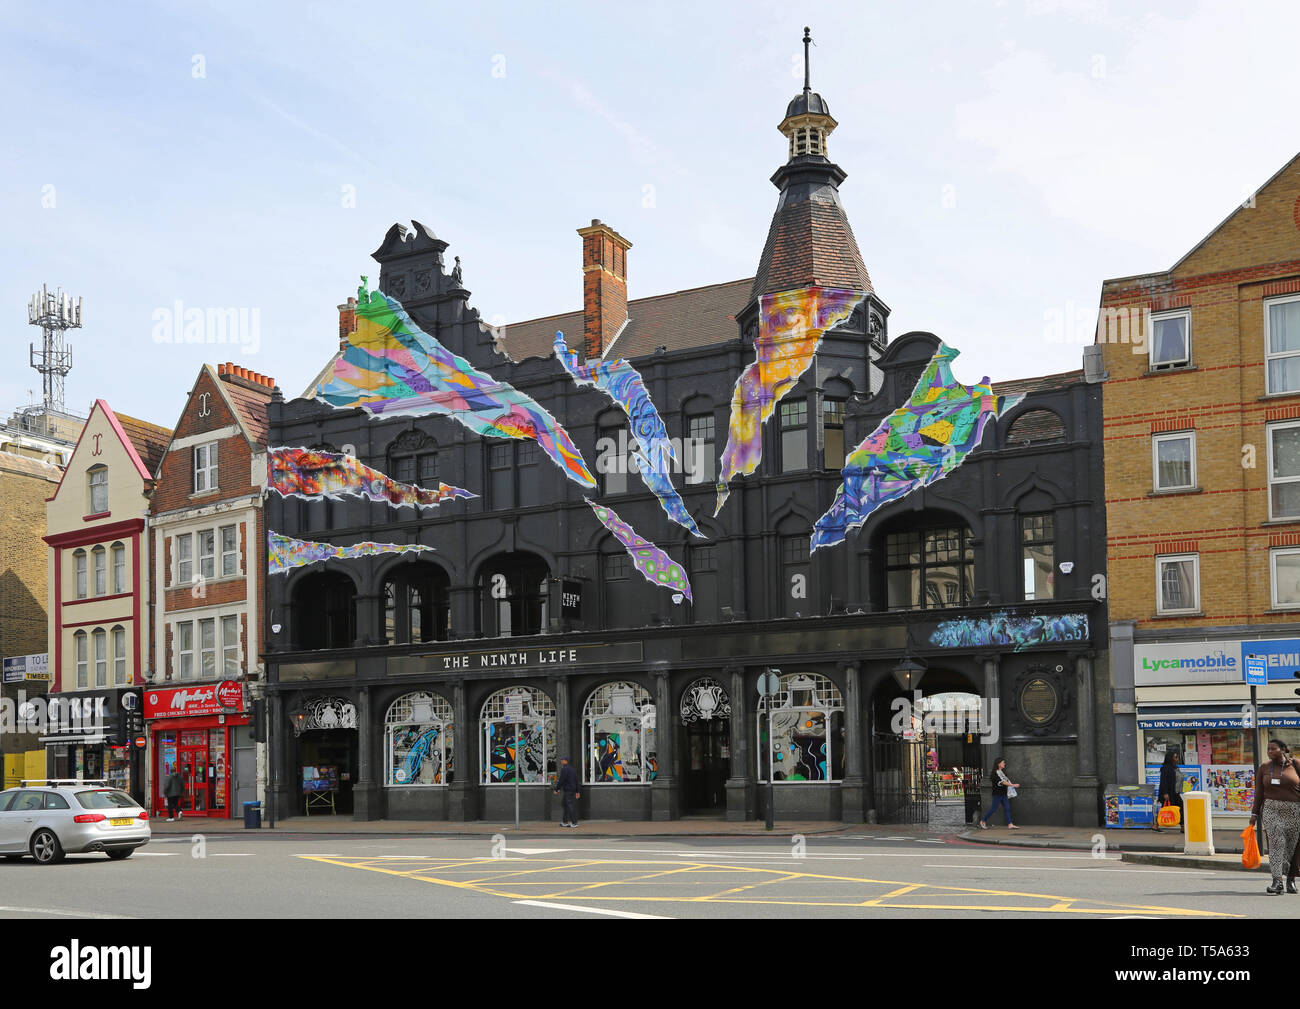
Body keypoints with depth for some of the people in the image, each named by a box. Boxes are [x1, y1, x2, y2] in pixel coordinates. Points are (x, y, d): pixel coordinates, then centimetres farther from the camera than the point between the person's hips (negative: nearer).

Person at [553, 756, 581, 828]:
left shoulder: (564, 769, -13)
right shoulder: (572, 769, 15)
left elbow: (561, 780, -18)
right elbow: (576, 781, 17)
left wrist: (557, 790, -11)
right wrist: (577, 792, 20)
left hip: (567, 790, -9)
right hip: (573, 789, 9)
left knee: (570, 806, -8)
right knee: (566, 805, 15)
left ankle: (574, 823, -11)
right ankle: (565, 822, 19)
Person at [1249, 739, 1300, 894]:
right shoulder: (1264, 767, 7)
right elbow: (1259, 792, 10)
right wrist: (1254, 813, 6)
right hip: (1272, 809, 1)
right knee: (1276, 842, -12)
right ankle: (1277, 881, -19)